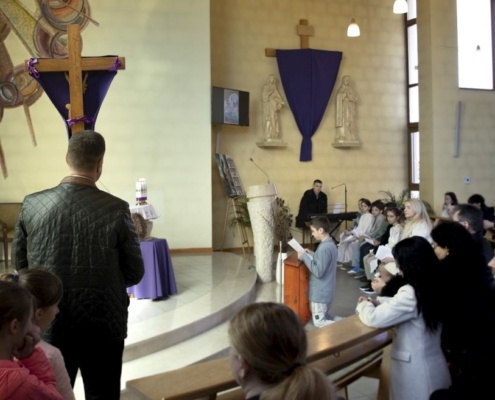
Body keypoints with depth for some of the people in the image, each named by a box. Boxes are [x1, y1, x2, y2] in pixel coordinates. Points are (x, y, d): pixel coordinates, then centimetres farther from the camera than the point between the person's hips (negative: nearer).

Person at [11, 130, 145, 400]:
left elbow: (19, 265, 4)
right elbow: (134, 274, -8)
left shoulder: (32, 204, -8)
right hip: (103, 325, -2)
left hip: (48, 323, 3)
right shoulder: (116, 209, -16)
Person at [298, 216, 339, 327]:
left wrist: (305, 257, -19)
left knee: (319, 322, 2)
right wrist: (312, 254, 9)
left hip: (320, 292, -9)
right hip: (327, 290, 9)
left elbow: (318, 272, -26)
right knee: (325, 317, 21)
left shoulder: (324, 248, -25)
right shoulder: (331, 244, 5)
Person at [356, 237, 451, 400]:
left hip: (417, 373, -8)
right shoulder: (433, 287, -1)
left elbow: (374, 318, -19)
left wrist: (363, 305, 0)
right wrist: (376, 301, 10)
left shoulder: (411, 294, -27)